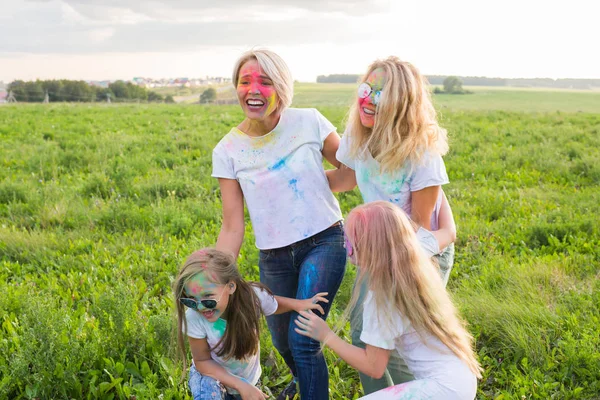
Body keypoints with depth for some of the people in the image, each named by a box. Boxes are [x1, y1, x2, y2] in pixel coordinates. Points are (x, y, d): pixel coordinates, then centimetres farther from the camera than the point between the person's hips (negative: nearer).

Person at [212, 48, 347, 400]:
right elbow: (233, 226, -5)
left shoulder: (309, 123, -11)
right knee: (283, 341, 20)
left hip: (324, 242, -3)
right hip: (274, 258, 3)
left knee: (303, 340, -14)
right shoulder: (228, 151, -6)